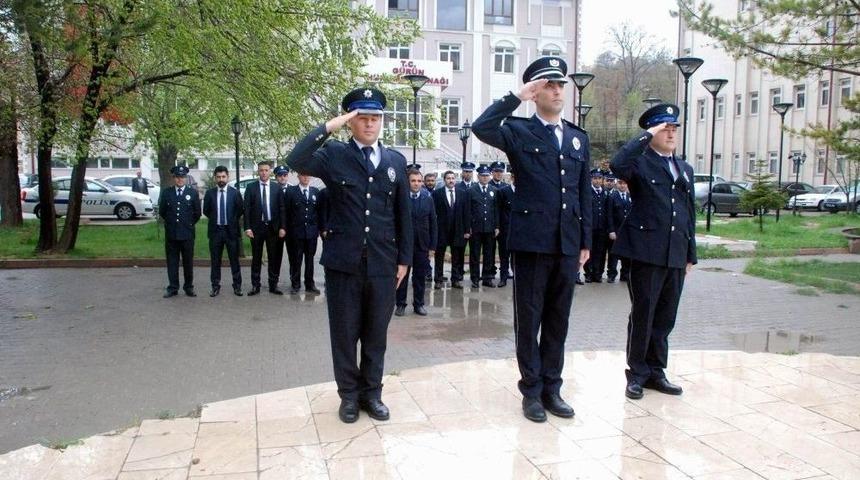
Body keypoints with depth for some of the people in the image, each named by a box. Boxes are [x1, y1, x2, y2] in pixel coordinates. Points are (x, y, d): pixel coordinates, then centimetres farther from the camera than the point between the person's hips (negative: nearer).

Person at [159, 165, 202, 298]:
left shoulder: (193, 193, 3)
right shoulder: (166, 192, 5)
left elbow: (197, 213, 7)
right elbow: (162, 212, 12)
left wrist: (189, 224, 9)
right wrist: (171, 222, 12)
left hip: (187, 233, -1)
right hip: (171, 233, 1)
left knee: (188, 262, 4)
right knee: (172, 262, 5)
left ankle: (189, 287, 13)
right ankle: (173, 288, 11)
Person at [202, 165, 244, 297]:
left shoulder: (235, 193, -1)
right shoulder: (209, 193, 2)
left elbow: (240, 210, 5)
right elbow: (206, 211, 10)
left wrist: (231, 220, 6)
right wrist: (215, 219, 7)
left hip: (231, 230, -1)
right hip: (215, 230, 1)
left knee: (234, 260, 4)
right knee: (215, 261, 7)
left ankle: (237, 286, 13)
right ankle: (215, 286, 16)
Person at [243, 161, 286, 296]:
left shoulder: (277, 187, 4)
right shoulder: (251, 187, 2)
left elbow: (281, 208, 2)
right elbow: (247, 209, -1)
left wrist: (282, 227, -4)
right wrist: (247, 227, -9)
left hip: (273, 227, 1)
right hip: (256, 227, -1)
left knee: (274, 258, 5)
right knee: (256, 258, 6)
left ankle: (273, 285, 14)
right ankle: (255, 286, 12)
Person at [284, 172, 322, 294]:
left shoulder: (316, 191, 8)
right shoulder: (291, 191, 0)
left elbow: (319, 211, 9)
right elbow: (287, 212, -1)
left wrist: (319, 228, 4)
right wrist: (288, 229, -4)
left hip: (312, 231, 2)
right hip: (296, 231, -2)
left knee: (310, 259, 9)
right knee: (296, 260, 3)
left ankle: (309, 284, 17)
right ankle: (295, 284, 14)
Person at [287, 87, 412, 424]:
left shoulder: (396, 161, 9)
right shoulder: (333, 155, 1)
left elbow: (403, 214, 10)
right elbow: (295, 161, -19)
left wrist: (404, 258, 7)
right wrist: (329, 127, -20)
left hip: (383, 263, 2)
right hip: (343, 261, -2)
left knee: (376, 332, 11)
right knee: (345, 332, 8)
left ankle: (372, 392, 27)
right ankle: (349, 394, 25)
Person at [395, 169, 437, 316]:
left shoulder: (428, 198, 3)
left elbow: (433, 223, 5)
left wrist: (432, 246, 1)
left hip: (422, 244, 2)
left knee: (420, 276, 8)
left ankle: (418, 304, 19)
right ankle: (400, 304, 17)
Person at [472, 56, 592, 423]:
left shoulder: (578, 138, 14)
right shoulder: (519, 131, -1)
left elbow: (584, 194, 15)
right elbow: (482, 128, -22)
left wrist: (586, 241, 12)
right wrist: (517, 97, -15)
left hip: (567, 244, 5)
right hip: (531, 241, -5)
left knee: (558, 320, 12)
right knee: (529, 320, 5)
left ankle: (551, 388, 25)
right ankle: (531, 391, 18)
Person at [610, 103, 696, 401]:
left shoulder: (685, 168, 18)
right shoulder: (640, 162, -2)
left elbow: (690, 213, 19)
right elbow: (618, 165, -27)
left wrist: (691, 254, 16)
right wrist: (646, 136, -16)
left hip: (676, 255, 6)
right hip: (647, 252, -6)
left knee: (665, 317, 12)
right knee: (642, 315, 3)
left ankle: (655, 371, 25)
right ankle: (637, 373, 16)